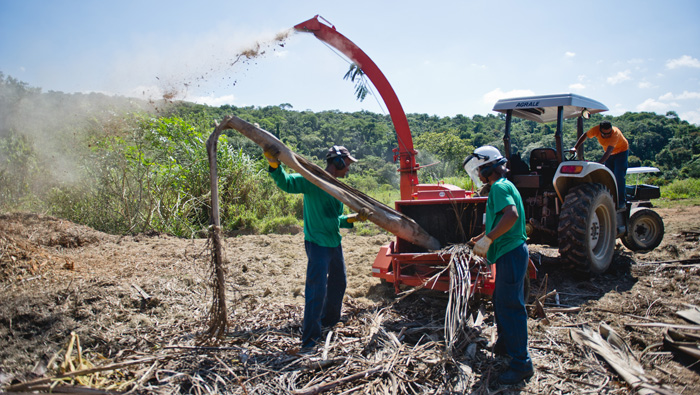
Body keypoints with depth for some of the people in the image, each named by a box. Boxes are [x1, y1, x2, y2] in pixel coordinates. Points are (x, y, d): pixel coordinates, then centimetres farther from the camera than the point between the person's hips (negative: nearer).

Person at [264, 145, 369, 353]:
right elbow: (286, 183, -27)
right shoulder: (312, 180, -13)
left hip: (335, 243, 9)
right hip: (317, 244, -9)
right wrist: (274, 165, -44)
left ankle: (329, 320, 44)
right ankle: (309, 339, 1)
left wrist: (353, 218, 2)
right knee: (316, 290, -10)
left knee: (339, 283, 22)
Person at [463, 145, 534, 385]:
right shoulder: (503, 186, 17)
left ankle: (521, 364, 3)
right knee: (501, 302, 22)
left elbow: (511, 215, -32)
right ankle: (504, 345, 39)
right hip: (509, 252, 11)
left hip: (511, 254, -11)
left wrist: (488, 239, -30)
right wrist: (481, 238, 28)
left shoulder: (499, 187, -15)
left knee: (511, 307, -5)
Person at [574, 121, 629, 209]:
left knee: (619, 177, -13)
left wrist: (599, 163, -55)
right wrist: (575, 147, -15)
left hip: (621, 151, -5)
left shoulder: (615, 133, -36)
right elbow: (585, 135, -5)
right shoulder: (596, 129, -23)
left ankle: (621, 201, -9)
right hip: (610, 154, 5)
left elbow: (609, 151, -45)